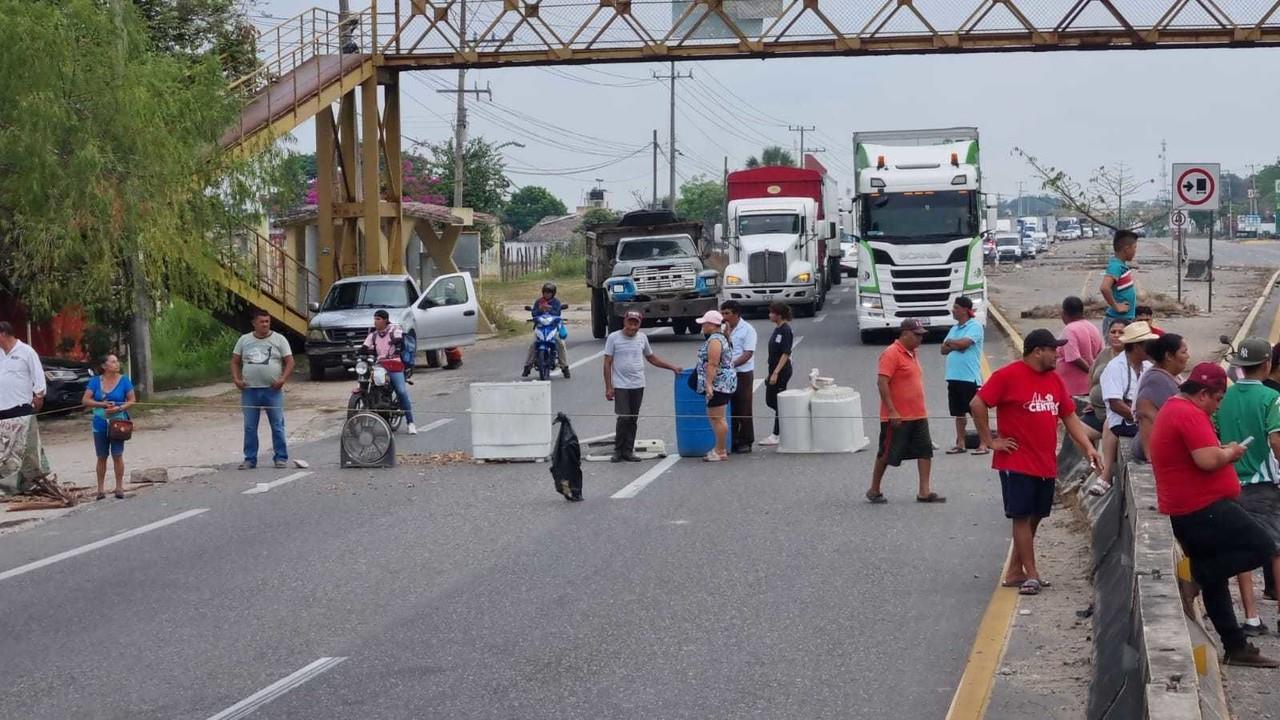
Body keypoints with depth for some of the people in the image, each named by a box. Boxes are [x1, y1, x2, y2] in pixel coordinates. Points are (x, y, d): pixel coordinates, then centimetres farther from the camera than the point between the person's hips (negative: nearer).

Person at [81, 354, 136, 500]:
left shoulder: (124, 380, 1)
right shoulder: (95, 381, 3)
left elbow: (132, 400, 1)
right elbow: (85, 401, -2)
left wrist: (119, 408, -16)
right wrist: (102, 404, -15)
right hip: (100, 424, 1)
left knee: (117, 455, -4)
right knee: (102, 457, 6)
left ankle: (119, 488, 3)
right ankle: (101, 489, 11)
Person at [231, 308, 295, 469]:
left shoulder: (279, 339, 2)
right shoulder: (244, 340, 9)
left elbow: (289, 362, 0)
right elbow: (235, 361, 13)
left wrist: (283, 379, -14)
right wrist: (236, 379, -2)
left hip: (272, 390, -2)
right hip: (249, 390, 2)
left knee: (277, 426, -1)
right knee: (249, 427, 4)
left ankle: (280, 457, 7)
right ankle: (250, 459, 11)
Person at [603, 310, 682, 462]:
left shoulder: (642, 338, 8)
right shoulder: (614, 338, -5)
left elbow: (652, 358, 22)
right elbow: (607, 363, -4)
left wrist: (672, 367, 16)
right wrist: (608, 387, -8)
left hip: (638, 386, 4)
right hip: (620, 386, -4)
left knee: (633, 419, 6)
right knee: (624, 418, -9)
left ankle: (628, 451, 13)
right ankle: (618, 451, 4)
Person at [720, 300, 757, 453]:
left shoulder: (747, 330, -7)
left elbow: (748, 354, -14)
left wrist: (732, 364, -23)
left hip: (743, 373, -6)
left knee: (744, 410, -1)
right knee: (730, 408, 8)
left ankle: (746, 441, 6)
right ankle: (732, 440, 15)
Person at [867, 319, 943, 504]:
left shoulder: (912, 353, 14)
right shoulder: (891, 353, -14)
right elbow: (882, 382, -21)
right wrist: (892, 411, -24)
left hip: (918, 416, 8)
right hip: (897, 418, -8)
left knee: (925, 451, 2)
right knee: (886, 454, 2)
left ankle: (924, 492, 4)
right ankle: (874, 491, 15)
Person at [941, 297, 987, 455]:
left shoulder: (974, 326, -7)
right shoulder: (954, 328, 17)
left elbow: (964, 343, -20)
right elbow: (944, 349, 12)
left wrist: (950, 342, -1)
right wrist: (956, 345, -7)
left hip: (970, 377, -8)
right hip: (953, 376, 8)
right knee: (959, 412, 12)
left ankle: (984, 444, -5)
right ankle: (960, 443, 18)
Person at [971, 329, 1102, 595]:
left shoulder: (1055, 379, 11)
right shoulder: (1008, 376, -12)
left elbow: (1070, 417, 14)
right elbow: (978, 404, -14)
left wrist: (1088, 447, 2)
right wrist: (990, 441, -12)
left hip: (1046, 464, 7)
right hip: (1017, 462, -7)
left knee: (1035, 517, 12)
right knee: (1022, 517, -4)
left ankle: (1015, 571, 22)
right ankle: (1031, 575, -1)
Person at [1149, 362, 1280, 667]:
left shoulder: (1172, 410, 17)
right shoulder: (1190, 414, -17)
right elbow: (1208, 460, -27)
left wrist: (1223, 451, 14)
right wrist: (1230, 452, -8)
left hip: (1183, 513, 11)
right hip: (1203, 509, -11)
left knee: (1212, 577, 14)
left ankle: (1235, 647, 19)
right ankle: (1193, 575, -10)